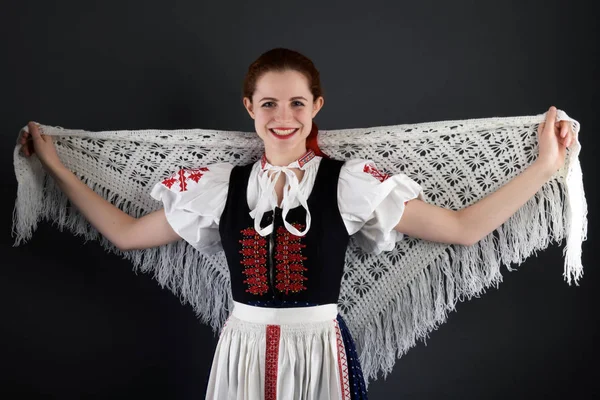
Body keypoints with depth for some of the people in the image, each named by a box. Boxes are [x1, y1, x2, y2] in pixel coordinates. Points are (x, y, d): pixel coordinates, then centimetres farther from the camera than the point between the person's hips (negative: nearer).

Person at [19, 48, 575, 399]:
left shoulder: (349, 182, -7)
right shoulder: (221, 185, 0)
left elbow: (464, 227, -8)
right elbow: (126, 234, 7)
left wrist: (544, 167, -12)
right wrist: (55, 166, 9)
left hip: (320, 351, -1)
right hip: (242, 352, 2)